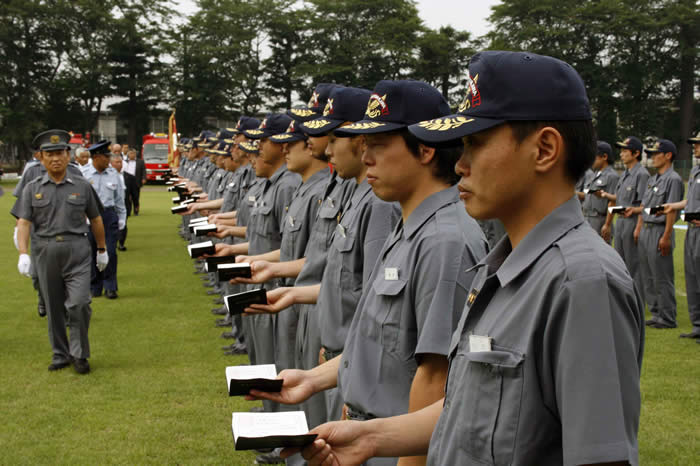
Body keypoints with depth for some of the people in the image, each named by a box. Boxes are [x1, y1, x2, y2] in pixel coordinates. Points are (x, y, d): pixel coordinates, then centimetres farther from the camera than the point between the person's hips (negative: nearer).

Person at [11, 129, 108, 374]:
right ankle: (60, 355, 22)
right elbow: (24, 222, -1)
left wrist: (102, 250, 17)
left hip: (77, 251, -1)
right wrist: (23, 254, -13)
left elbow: (96, 220, 13)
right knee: (54, 308, 9)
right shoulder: (32, 188, 5)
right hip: (45, 251, 2)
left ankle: (79, 354, 5)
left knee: (79, 303, -12)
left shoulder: (82, 186, 5)